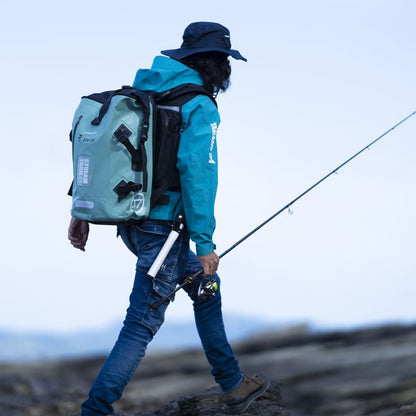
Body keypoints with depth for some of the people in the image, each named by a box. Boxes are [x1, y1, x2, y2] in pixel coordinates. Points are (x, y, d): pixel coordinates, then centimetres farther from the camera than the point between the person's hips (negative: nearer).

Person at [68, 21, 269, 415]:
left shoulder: (144, 90, 12)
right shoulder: (200, 108, -11)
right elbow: (196, 172, -20)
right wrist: (204, 243, -18)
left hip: (129, 220, 9)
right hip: (162, 224, -9)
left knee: (204, 286, 23)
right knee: (142, 324, -6)